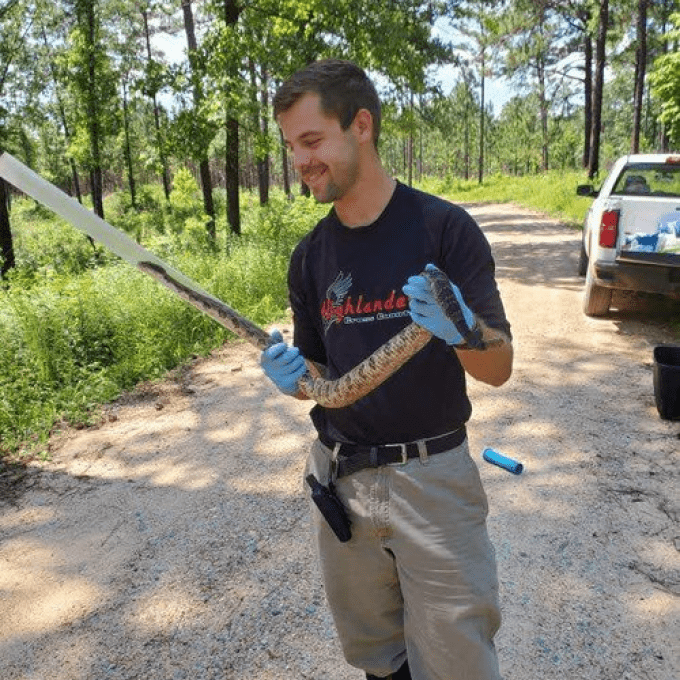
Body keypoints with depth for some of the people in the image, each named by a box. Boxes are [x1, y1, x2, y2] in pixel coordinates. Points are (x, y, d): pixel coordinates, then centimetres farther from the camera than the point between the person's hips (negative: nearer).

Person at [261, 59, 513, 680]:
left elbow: (500, 368, -9)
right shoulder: (310, 255, 2)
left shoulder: (444, 227, -10)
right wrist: (295, 378, -12)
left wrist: (460, 330, -30)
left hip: (432, 475, -4)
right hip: (339, 476, 4)